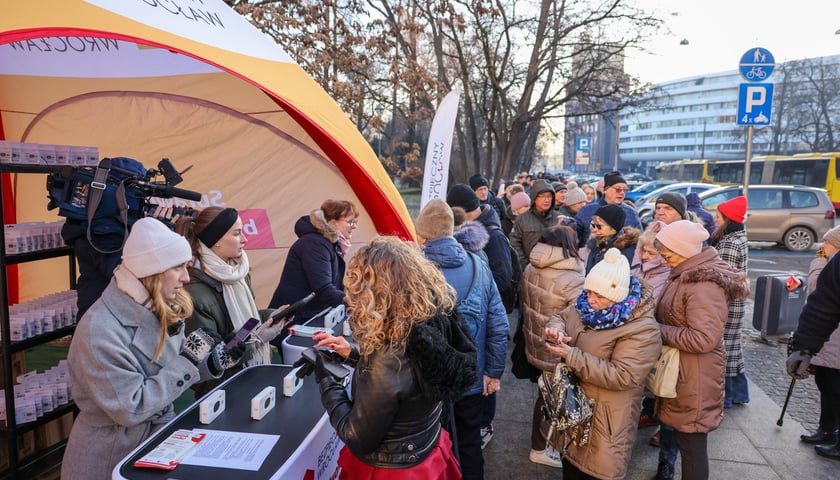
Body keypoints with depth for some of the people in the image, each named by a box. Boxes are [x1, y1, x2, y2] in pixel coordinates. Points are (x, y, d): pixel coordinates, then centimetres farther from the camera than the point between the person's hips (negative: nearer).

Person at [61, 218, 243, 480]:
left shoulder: (164, 309, -2)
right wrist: (187, 362, -23)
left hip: (161, 433, 6)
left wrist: (212, 363, -8)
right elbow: (130, 409, -23)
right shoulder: (100, 330, -24)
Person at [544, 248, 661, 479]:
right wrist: (556, 329, -16)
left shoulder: (642, 329, -25)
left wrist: (572, 356, -31)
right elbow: (560, 317, 9)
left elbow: (621, 376, -30)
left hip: (604, 420, -6)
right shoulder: (587, 303, -3)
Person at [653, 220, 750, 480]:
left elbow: (703, 338, -29)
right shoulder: (687, 273, 6)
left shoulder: (704, 286, -25)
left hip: (695, 376, -10)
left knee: (692, 443, 5)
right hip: (679, 369, 10)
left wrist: (658, 331, -21)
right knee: (683, 435, 24)